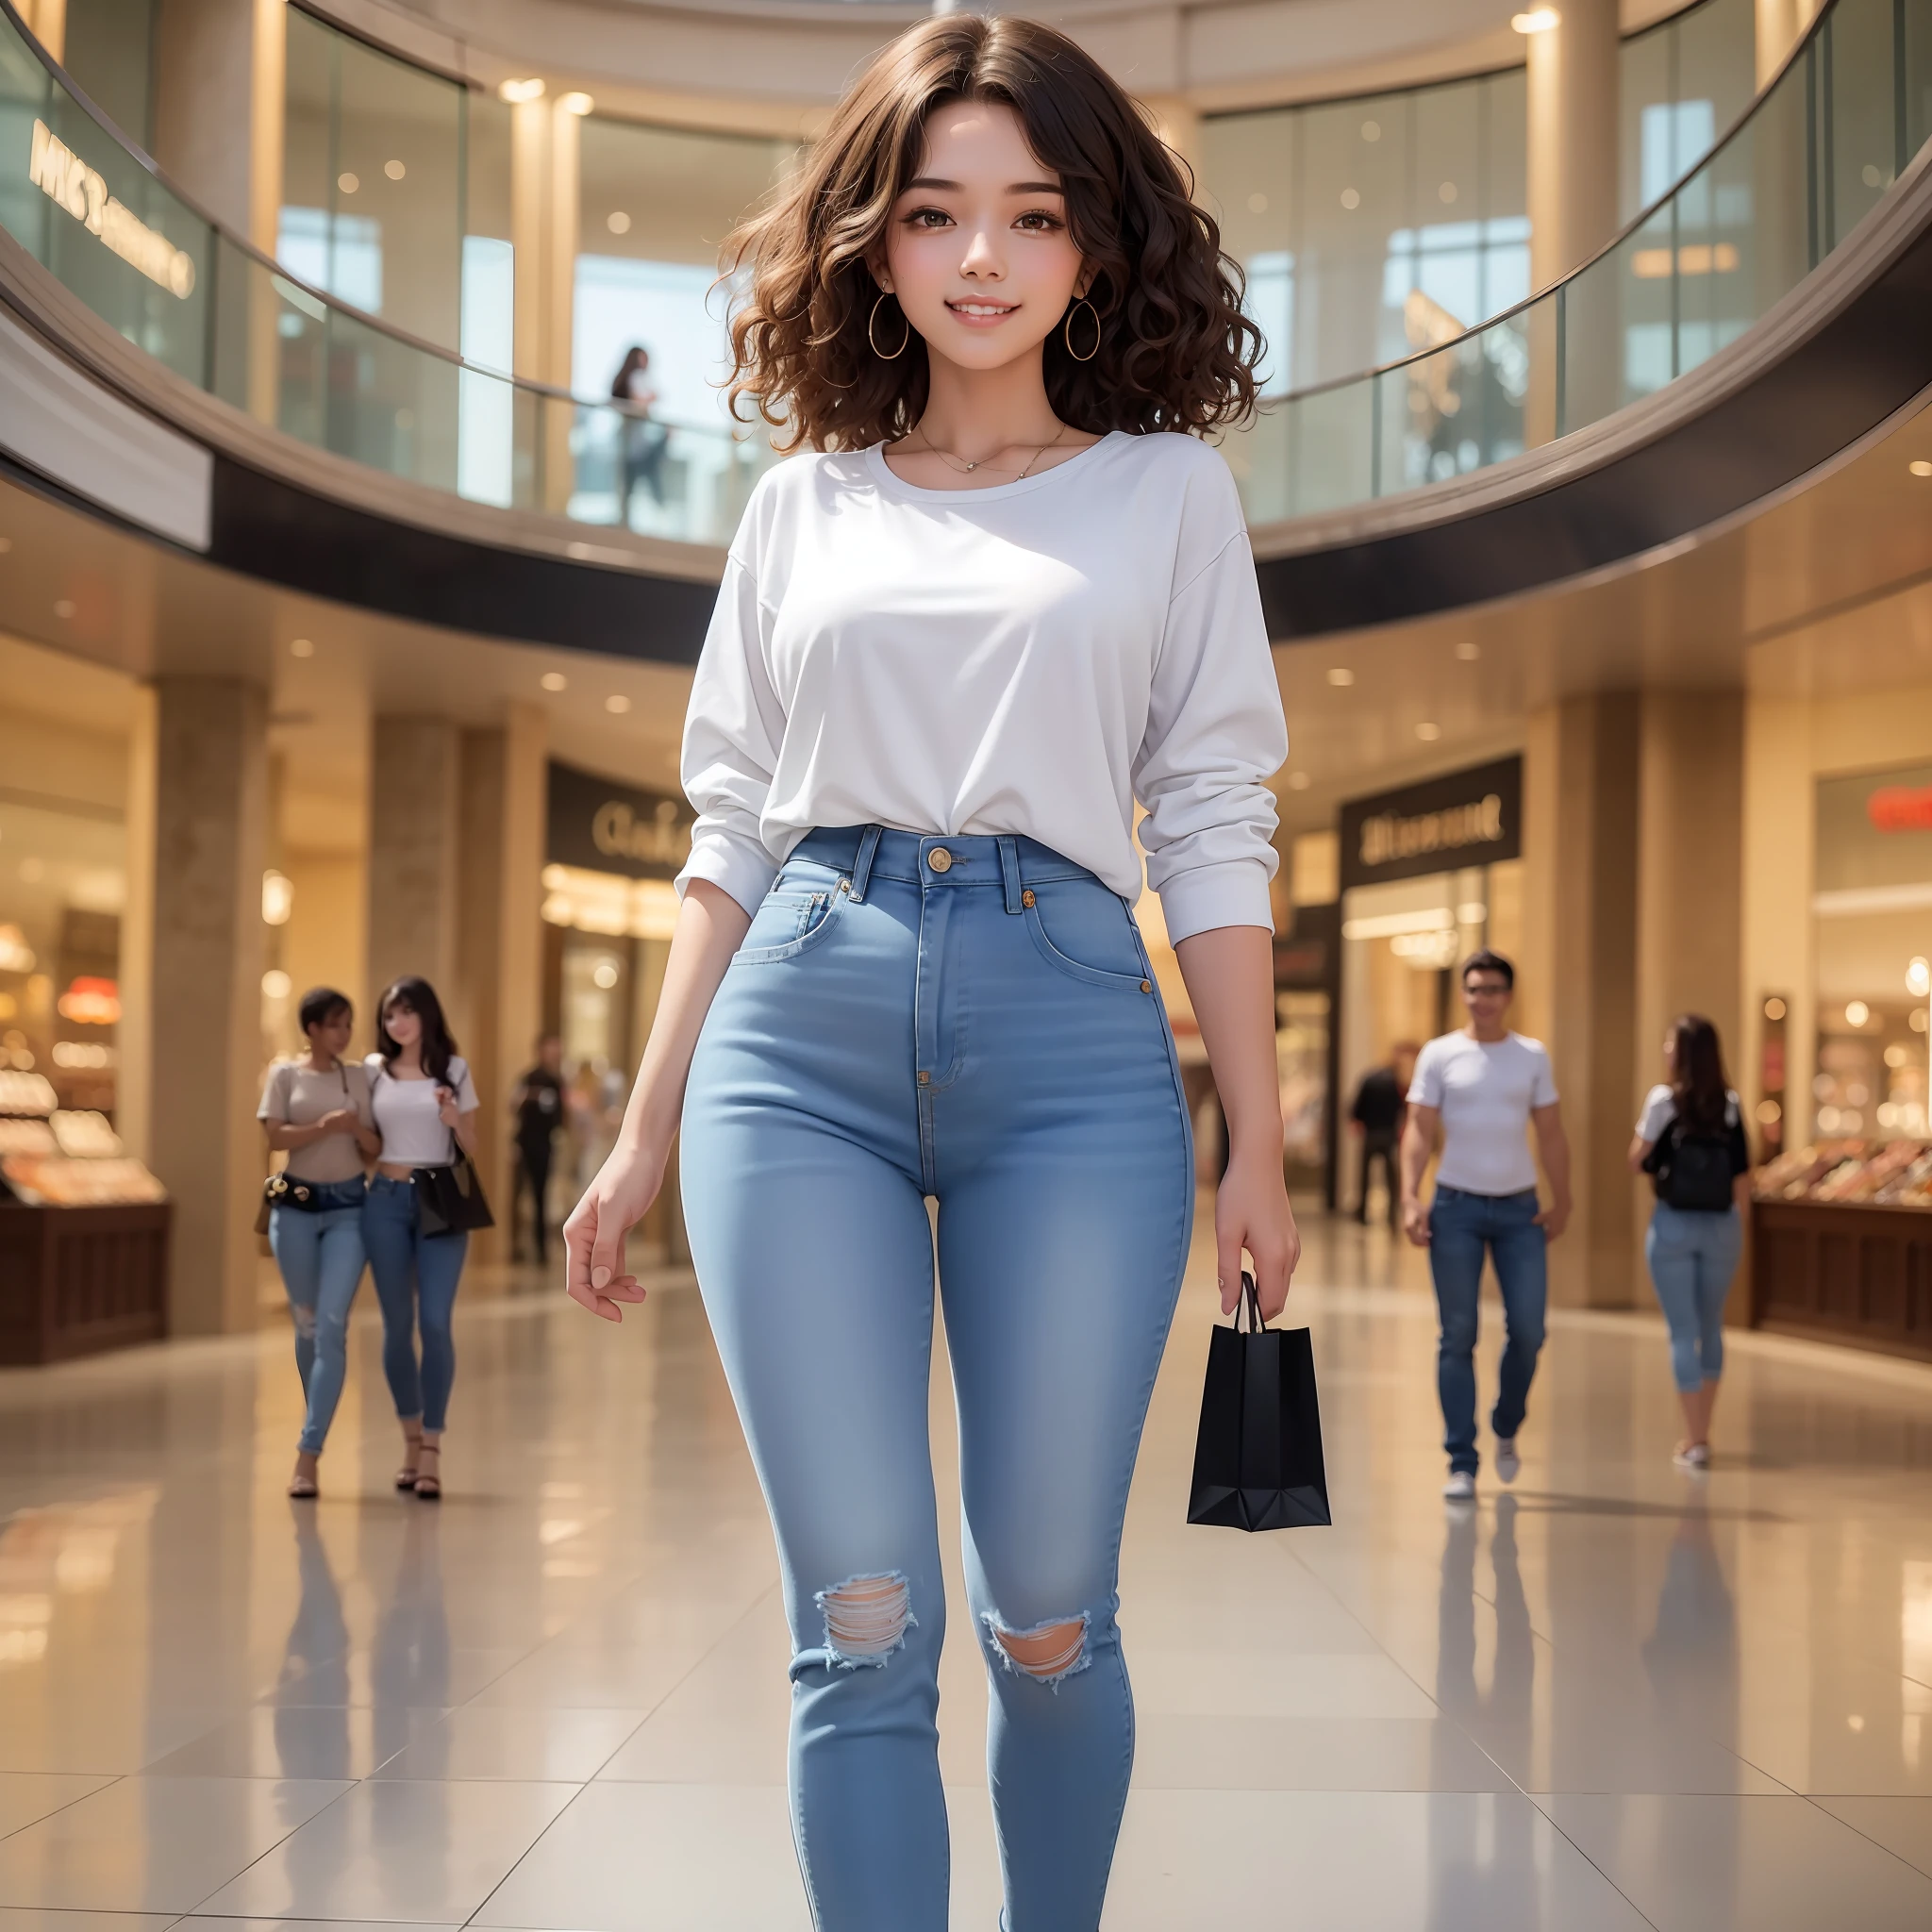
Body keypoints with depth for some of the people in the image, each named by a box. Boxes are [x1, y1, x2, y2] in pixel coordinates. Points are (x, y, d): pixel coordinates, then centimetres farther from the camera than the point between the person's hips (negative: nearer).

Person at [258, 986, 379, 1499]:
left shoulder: (358, 1076, 7)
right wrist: (325, 1126, -21)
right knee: (307, 1325, 8)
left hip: (347, 1208, 0)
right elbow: (276, 1136, -7)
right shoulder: (286, 1074, 3)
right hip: (295, 1206, 0)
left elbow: (374, 1149, 6)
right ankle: (318, 1426, 28)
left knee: (332, 1327, -11)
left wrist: (359, 1131, -15)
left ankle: (308, 1453, -13)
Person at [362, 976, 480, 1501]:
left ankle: (432, 1450, -5)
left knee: (435, 1323, -10)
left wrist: (454, 1120, -11)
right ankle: (411, 1438, 23)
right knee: (397, 1326, 6)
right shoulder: (374, 1070, 7)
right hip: (385, 1202, 2)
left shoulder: (454, 1070, 5)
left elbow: (472, 1148, 8)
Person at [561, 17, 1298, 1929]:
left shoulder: (1166, 489, 11)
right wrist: (643, 1137, 10)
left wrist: (1257, 1148, 0)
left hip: (1071, 1039, -1)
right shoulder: (805, 502, 15)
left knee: (1048, 1620, 4)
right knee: (861, 1630, -1)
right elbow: (731, 829, 15)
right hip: (799, 1037, 1)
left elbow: (1214, 831, 7)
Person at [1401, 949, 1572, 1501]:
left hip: (1520, 1211, 2)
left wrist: (1561, 1202, -1)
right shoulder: (1439, 1055, 2)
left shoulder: (1532, 1057, 8)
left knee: (1528, 1331, -3)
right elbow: (1419, 1131, -3)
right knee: (1458, 1337, -1)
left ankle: (1507, 1429, 24)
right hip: (1457, 1208, -2)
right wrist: (1410, 1199, -14)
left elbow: (1551, 1134, 8)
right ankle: (1461, 1463, 3)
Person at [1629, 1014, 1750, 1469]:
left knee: (1683, 1330, 3)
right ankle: (1700, 1433, 27)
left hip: (1673, 1225, -3)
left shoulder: (1663, 1099, -9)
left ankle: (1694, 1441, 1)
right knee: (1711, 1327, 18)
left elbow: (1637, 1163, -2)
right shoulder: (1730, 1105, -1)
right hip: (1721, 1226, 3)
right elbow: (1743, 1178, 1)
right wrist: (1731, 1220, 13)